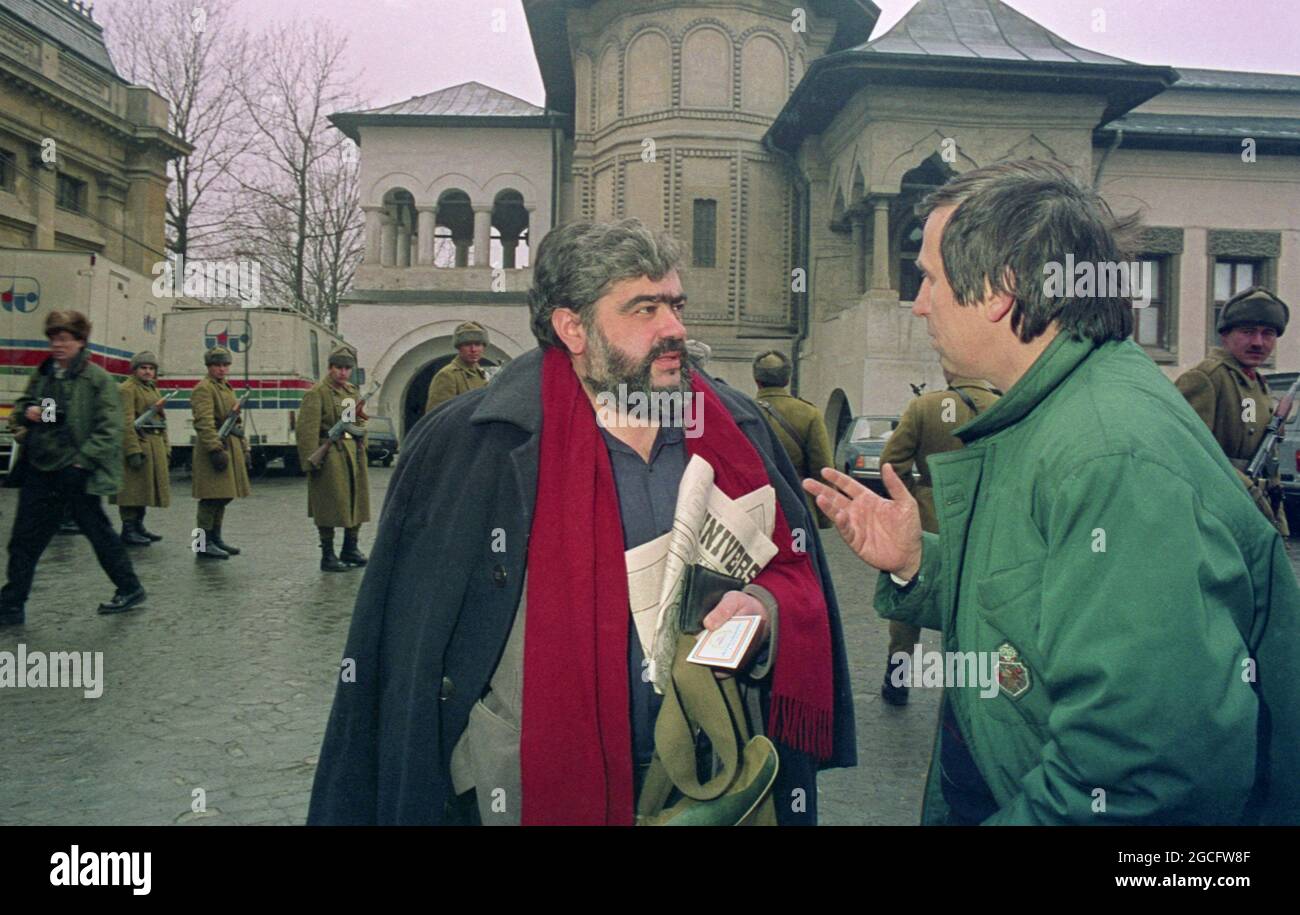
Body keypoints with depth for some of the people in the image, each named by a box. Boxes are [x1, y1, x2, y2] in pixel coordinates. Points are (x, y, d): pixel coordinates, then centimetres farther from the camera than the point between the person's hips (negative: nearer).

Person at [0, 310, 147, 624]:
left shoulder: (98, 379, -8)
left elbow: (110, 428, -12)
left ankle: (130, 589, 23)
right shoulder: (42, 374, 10)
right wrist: (26, 411, -1)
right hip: (39, 470, 6)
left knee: (99, 533, 6)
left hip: (75, 471, -6)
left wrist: (84, 458, -19)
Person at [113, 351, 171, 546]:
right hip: (137, 444, -9)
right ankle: (128, 530, -2)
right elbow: (126, 422, -17)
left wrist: (165, 448, 15)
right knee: (133, 488, -6)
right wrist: (134, 451, -23)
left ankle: (139, 526, 23)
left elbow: (161, 421, 21)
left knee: (146, 487, 14)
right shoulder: (127, 389, -8)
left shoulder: (153, 389, 19)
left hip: (155, 446, 9)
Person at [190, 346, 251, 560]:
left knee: (223, 497, 12)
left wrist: (244, 449, 20)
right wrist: (216, 450, -25)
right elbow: (204, 422, -18)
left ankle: (216, 538, 20)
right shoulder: (203, 388, -8)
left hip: (231, 447, 9)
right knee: (212, 497, -8)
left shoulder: (227, 388, 21)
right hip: (216, 446, -9)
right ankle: (203, 544, -4)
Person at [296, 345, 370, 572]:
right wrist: (312, 459, -20)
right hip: (330, 457, -7)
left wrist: (362, 449, 18)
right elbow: (307, 429, -14)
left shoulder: (353, 391, 15)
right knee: (330, 506, -3)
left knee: (357, 501, 11)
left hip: (354, 454, 7)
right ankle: (328, 556, 5)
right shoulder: (317, 393, -8)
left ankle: (351, 549, 25)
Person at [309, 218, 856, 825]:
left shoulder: (738, 430, -1)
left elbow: (798, 572, 7)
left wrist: (765, 607, -15)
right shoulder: (468, 447, -13)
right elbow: (408, 647, -9)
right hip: (535, 790, -3)